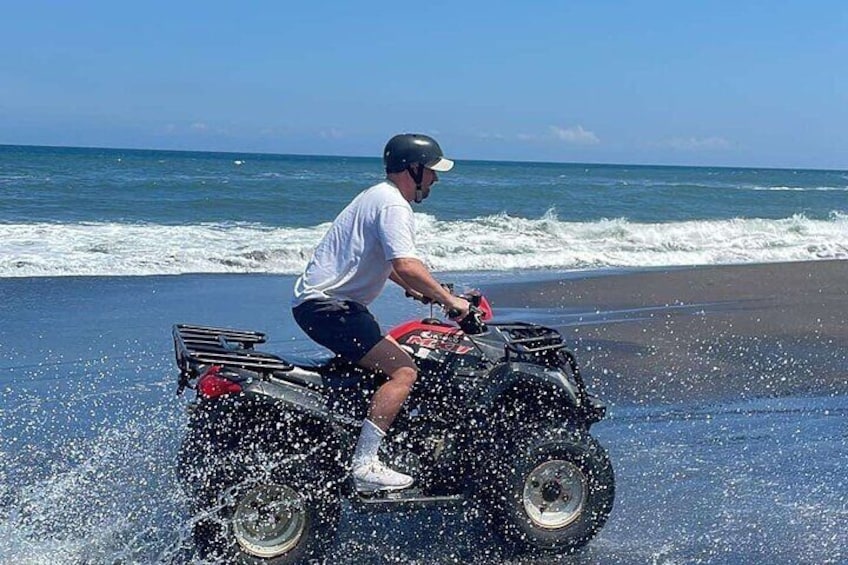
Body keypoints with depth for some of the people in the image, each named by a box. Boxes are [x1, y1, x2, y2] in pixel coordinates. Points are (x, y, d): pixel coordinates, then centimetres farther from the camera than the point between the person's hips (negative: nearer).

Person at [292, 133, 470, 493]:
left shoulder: (379, 196, 20)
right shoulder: (393, 206, -14)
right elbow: (406, 265, -28)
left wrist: (413, 288, 34)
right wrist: (448, 299, -18)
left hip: (316, 300, 11)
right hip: (327, 305, -11)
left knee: (392, 353, 26)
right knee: (403, 370, -19)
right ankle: (365, 465, -22)